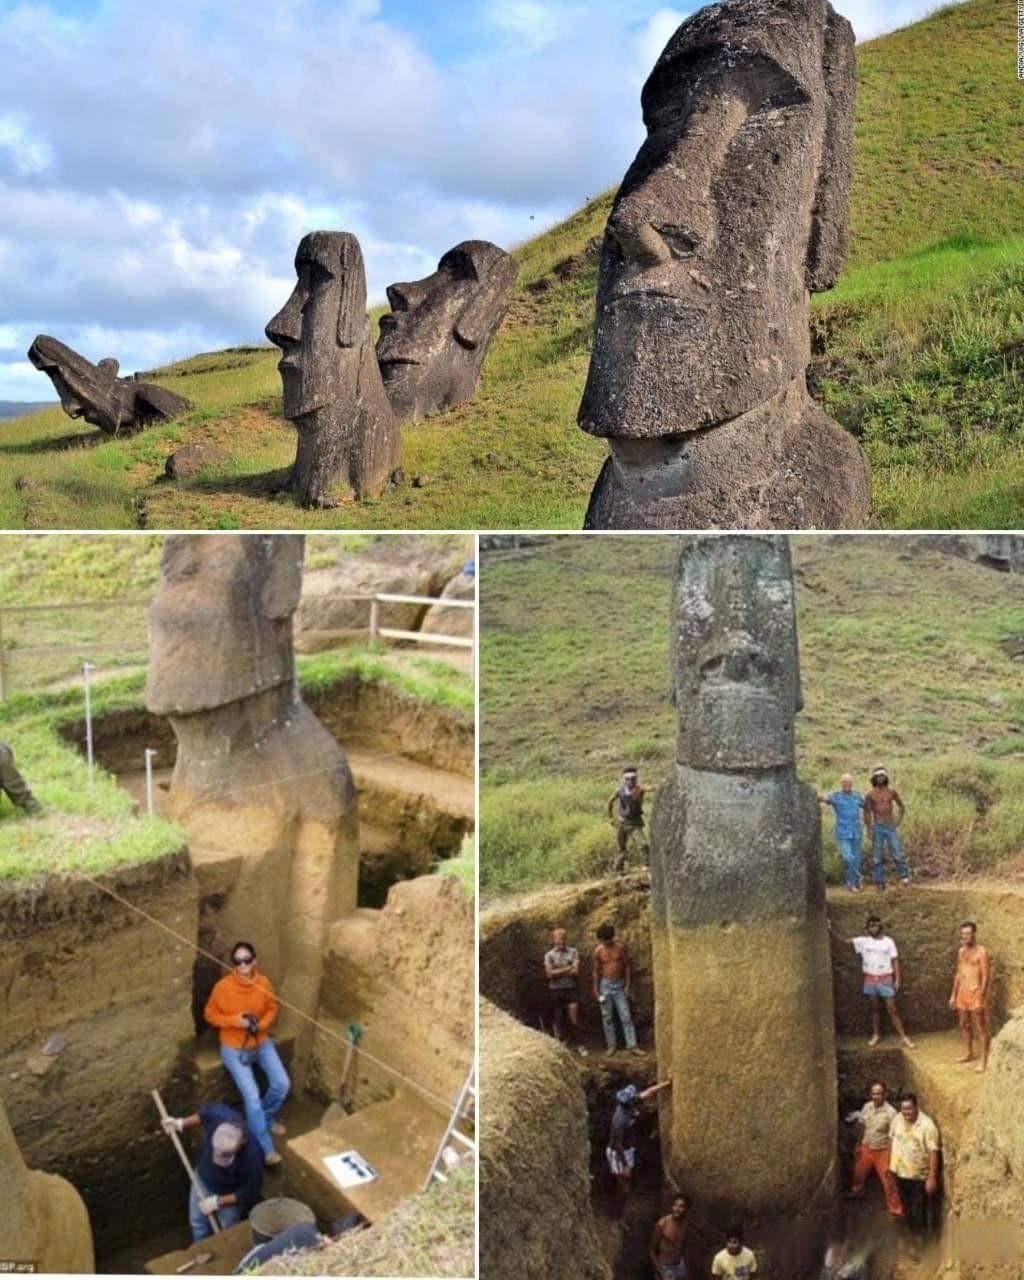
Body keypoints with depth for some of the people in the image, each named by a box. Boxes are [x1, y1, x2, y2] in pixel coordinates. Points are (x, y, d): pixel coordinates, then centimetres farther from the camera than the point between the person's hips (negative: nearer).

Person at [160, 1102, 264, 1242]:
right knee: (197, 1222, 29)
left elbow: (249, 1194, -25)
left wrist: (217, 1201, -18)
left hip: (229, 1194, -4)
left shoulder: (252, 1158, -44)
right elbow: (204, 1114, -10)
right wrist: (180, 1123, -17)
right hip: (203, 1178, 4)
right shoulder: (219, 1115, -38)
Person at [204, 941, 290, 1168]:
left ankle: (266, 1117, 25)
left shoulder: (263, 982, -11)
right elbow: (210, 1014, -7)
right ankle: (266, 1150, -2)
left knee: (282, 1084, -6)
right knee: (252, 1096, -15)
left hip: (261, 1043, 4)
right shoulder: (223, 987, -20)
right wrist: (234, 1020, -22)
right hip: (234, 1049, -4)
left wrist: (262, 1024, -14)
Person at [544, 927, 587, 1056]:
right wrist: (567, 969, -12)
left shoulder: (573, 952, 0)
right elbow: (549, 973, -12)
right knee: (558, 1018, 8)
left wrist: (558, 972, -9)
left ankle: (577, 1043, 13)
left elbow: (575, 971, -9)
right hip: (556, 990, 0)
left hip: (571, 988, 0)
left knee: (574, 1019, -3)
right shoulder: (549, 955, -1)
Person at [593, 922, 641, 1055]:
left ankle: (632, 1045, -2)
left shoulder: (620, 948, -6)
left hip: (619, 985, -1)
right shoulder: (598, 951, -4)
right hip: (606, 985, 1)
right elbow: (596, 971, 3)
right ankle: (611, 1046, 13)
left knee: (626, 1016, -3)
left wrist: (627, 986, -4)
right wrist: (596, 989, 2)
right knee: (607, 1017, 4)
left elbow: (627, 967, 0)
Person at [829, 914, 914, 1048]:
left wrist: (897, 979, -8)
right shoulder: (863, 941, -1)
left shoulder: (888, 941, -4)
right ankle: (876, 1035, 22)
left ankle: (903, 1037, 3)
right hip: (870, 979, 2)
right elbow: (845, 941, -8)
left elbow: (894, 960, -2)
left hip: (885, 979, -2)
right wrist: (832, 931, -21)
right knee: (875, 1008, 12)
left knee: (892, 1009, -1)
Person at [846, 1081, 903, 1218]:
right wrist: (859, 1145, 12)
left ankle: (895, 1208, 19)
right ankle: (856, 1191, 52)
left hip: (882, 1151, -5)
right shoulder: (866, 1107, -8)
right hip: (866, 1148, 5)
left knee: (888, 1181, 2)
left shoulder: (890, 1112, -24)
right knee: (859, 1172, 24)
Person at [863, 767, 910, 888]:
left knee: (897, 853, -9)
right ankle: (880, 882, 8)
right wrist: (869, 828, -4)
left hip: (891, 826, 0)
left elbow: (902, 806, 16)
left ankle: (904, 876, 7)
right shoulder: (870, 795, 0)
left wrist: (898, 820, 6)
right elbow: (866, 813, 4)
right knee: (878, 856, 2)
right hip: (877, 827, 0)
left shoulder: (892, 792, 3)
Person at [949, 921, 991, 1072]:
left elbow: (986, 977, -15)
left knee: (981, 1028, -2)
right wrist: (953, 995, 15)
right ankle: (968, 1053, 29)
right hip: (962, 993, 8)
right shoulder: (961, 951, 10)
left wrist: (981, 998, -19)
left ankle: (984, 1060, 3)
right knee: (964, 1025, 15)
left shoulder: (981, 951, -13)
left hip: (976, 993, -7)